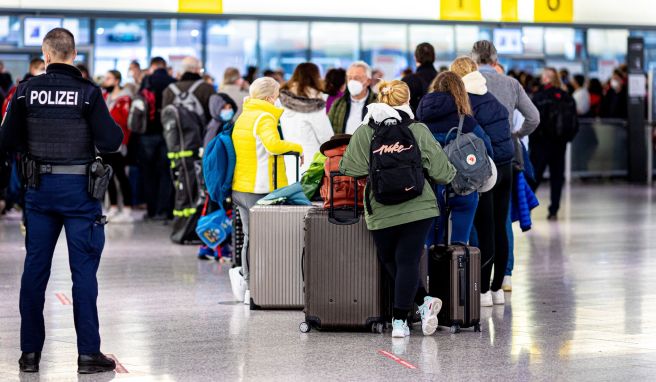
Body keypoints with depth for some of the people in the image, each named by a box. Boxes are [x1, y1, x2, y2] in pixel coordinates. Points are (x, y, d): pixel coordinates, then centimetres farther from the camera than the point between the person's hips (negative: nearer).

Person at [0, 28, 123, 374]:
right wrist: (116, 130, 9)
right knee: (83, 271, 2)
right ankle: (88, 354, 3)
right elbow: (109, 142, -12)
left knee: (34, 269, 11)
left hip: (39, 188, 3)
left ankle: (30, 352, 15)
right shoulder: (87, 93, -11)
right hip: (79, 189, -3)